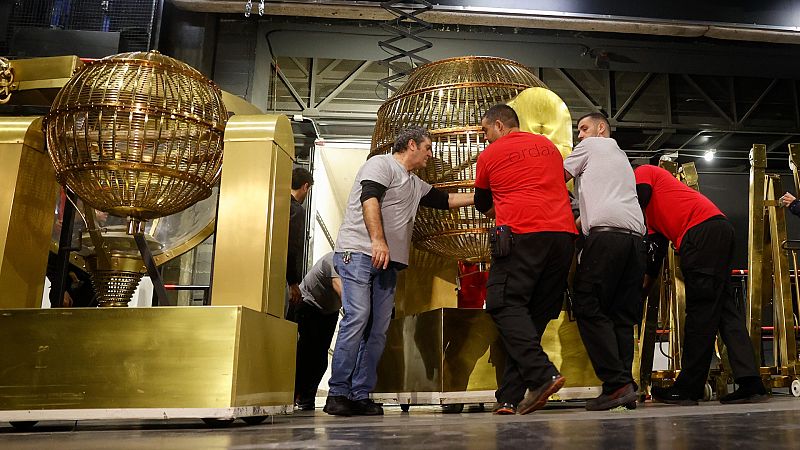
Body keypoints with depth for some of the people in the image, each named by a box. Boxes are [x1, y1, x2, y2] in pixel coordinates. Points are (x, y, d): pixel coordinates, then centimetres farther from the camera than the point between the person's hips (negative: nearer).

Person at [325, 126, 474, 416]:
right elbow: (369, 198, -14)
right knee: (357, 319, -16)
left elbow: (445, 200, 36)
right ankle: (338, 394, -11)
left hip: (387, 262, 8)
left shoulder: (415, 185, 27)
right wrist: (378, 241, -25)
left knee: (378, 329, 0)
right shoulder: (381, 164, 1)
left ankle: (360, 397, 2)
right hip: (358, 252, -8)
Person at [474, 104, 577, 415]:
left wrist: (493, 208, 48)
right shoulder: (549, 146, 24)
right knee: (536, 313, 5)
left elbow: (482, 205, 25)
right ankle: (510, 397, 4)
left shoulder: (490, 155, 11)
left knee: (504, 305, -2)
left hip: (522, 235, -5)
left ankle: (542, 375, -20)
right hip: (564, 233, 6)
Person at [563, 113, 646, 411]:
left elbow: (559, 178, 17)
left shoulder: (591, 145, 14)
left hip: (606, 233, -8)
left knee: (588, 307, -9)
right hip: (635, 236, 8)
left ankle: (617, 383, -17)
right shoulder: (622, 156, 35)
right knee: (623, 315, 5)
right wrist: (582, 219, 38)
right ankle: (625, 387, -1)